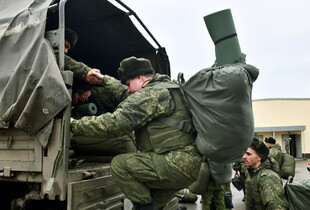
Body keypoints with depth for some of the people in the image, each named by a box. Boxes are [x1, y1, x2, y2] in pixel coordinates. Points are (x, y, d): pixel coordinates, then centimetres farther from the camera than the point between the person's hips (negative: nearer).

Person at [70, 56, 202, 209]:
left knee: (119, 165, -11)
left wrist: (75, 125, -7)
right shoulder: (165, 89, 21)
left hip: (178, 164, -11)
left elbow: (115, 123, -18)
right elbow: (128, 96, 34)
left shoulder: (151, 93, -11)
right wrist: (104, 79, 42)